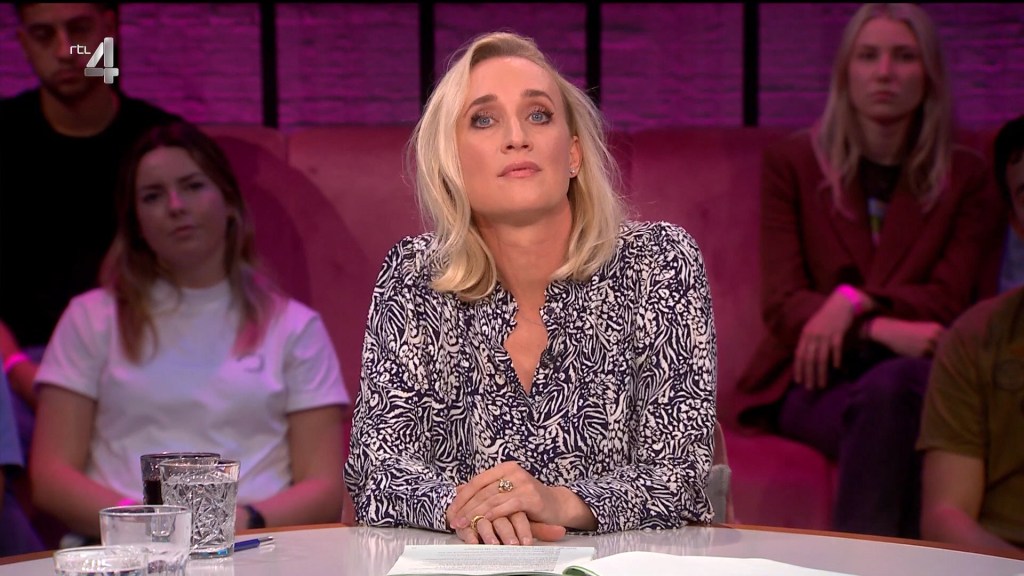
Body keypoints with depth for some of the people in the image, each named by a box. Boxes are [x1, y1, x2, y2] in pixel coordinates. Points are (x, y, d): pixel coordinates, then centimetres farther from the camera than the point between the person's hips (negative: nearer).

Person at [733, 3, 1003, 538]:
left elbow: (947, 302, 3)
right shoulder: (791, 164, 9)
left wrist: (857, 302, -17)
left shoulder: (965, 176, 12)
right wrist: (883, 329, -20)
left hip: (909, 370, 1)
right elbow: (782, 304, -2)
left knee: (894, 388, -38)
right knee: (887, 404, -37)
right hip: (814, 379, -1)